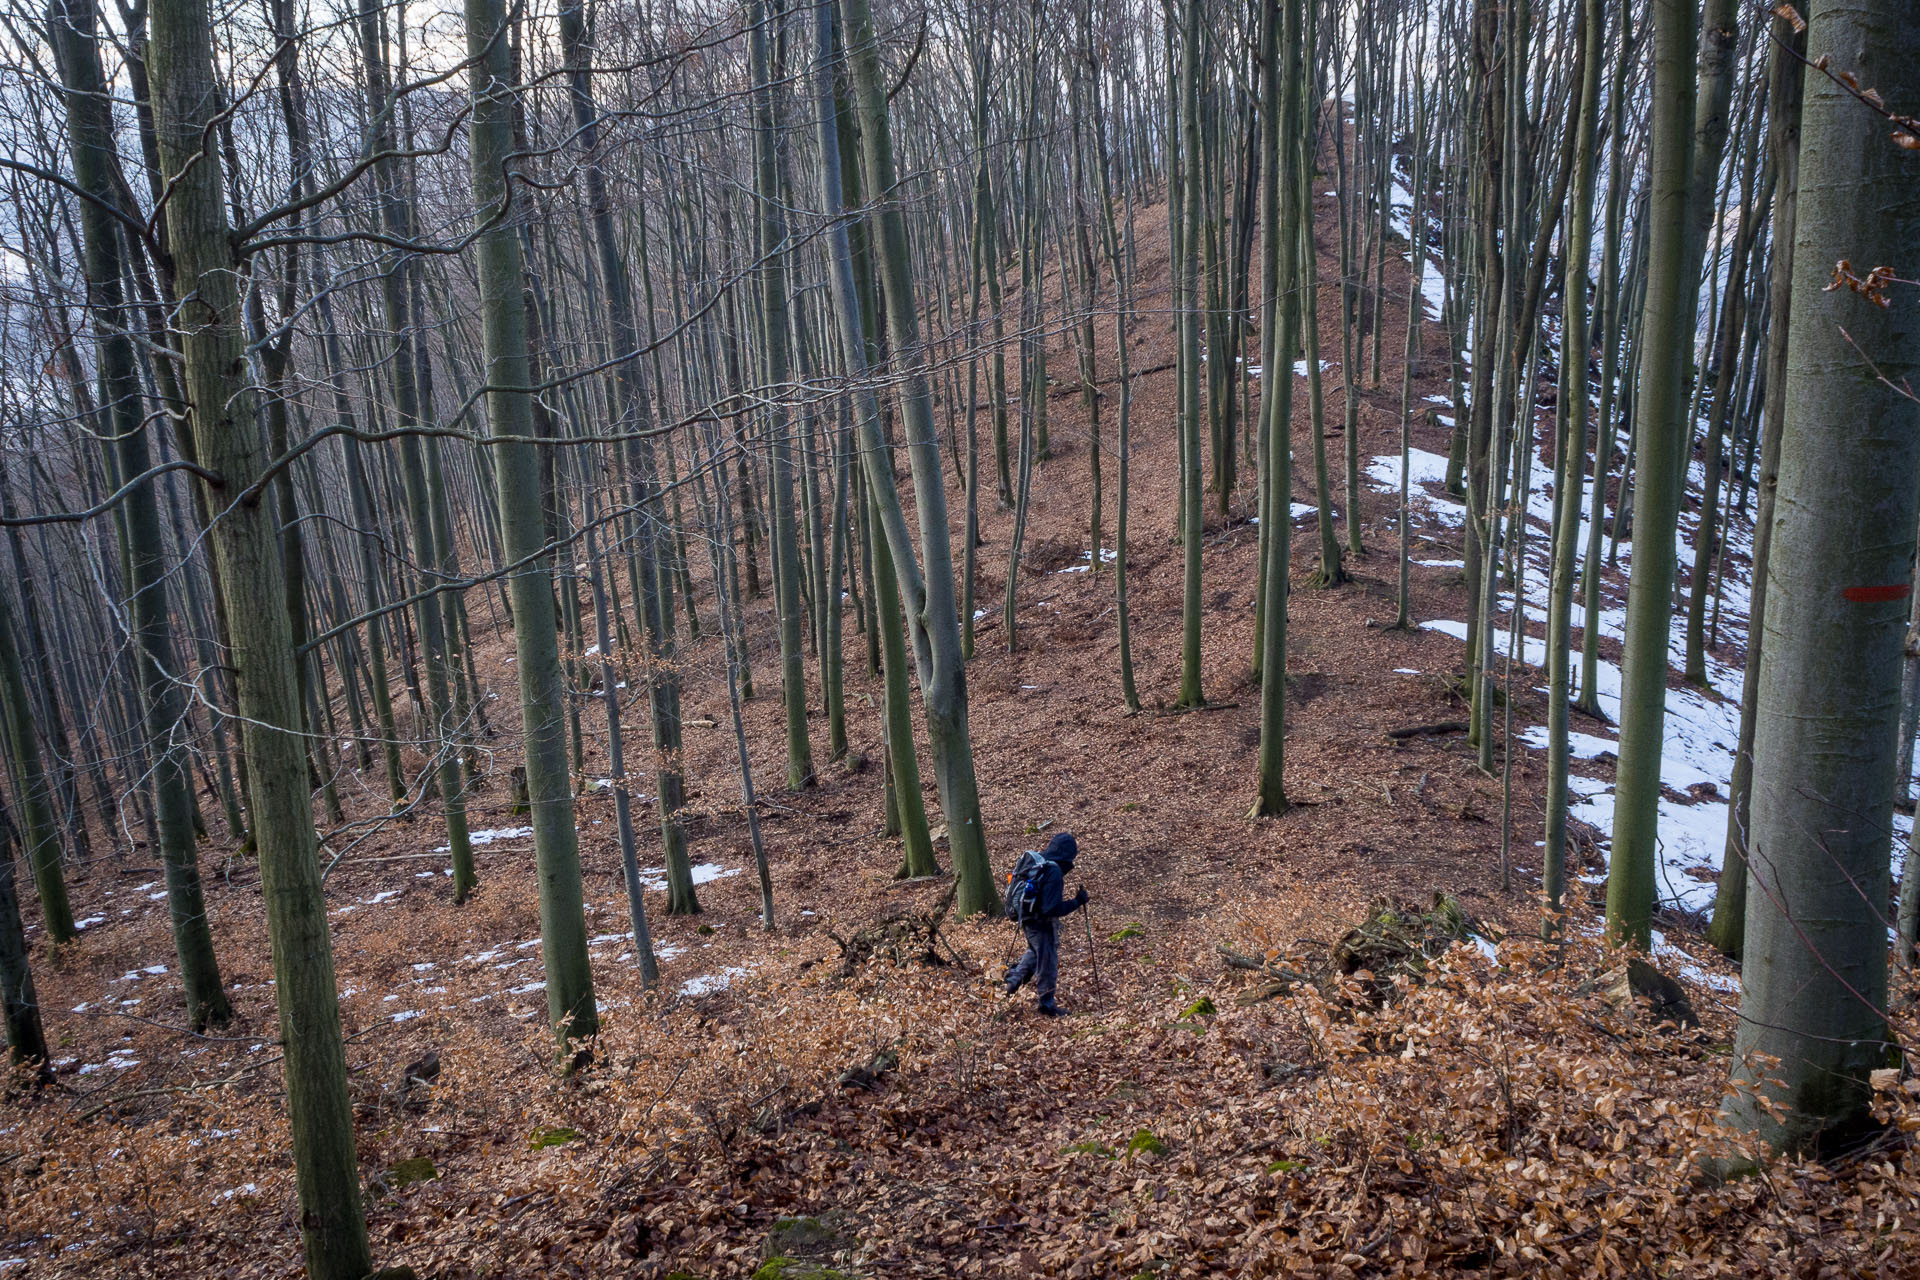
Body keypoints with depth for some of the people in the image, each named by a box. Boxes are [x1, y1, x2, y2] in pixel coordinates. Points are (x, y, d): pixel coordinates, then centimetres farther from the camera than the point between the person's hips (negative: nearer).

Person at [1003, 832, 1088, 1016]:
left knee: (1035, 951, 33)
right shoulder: (1054, 873, -28)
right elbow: (1053, 908, -30)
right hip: (1043, 925, -8)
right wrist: (1077, 901, -21)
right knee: (1048, 963, 11)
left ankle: (1015, 976, 27)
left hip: (1028, 920, 8)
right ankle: (1047, 1004, 25)